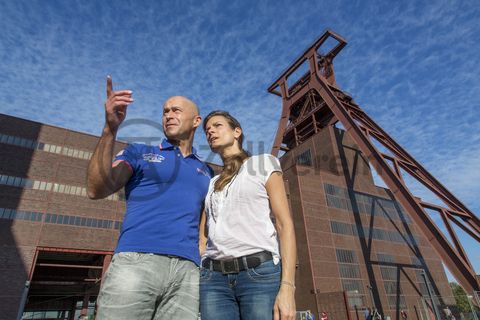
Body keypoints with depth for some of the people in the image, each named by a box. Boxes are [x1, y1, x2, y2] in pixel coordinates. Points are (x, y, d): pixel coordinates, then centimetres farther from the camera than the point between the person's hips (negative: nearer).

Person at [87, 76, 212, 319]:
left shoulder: (206, 172, 22)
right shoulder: (140, 153, 15)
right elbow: (97, 189, 0)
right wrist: (110, 128, -9)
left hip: (187, 271, 3)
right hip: (136, 261, -2)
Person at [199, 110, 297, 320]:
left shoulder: (263, 164, 9)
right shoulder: (210, 184, 21)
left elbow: (285, 225, 0)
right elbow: (203, 240, 17)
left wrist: (287, 286, -11)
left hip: (260, 272, -3)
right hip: (213, 278, 4)